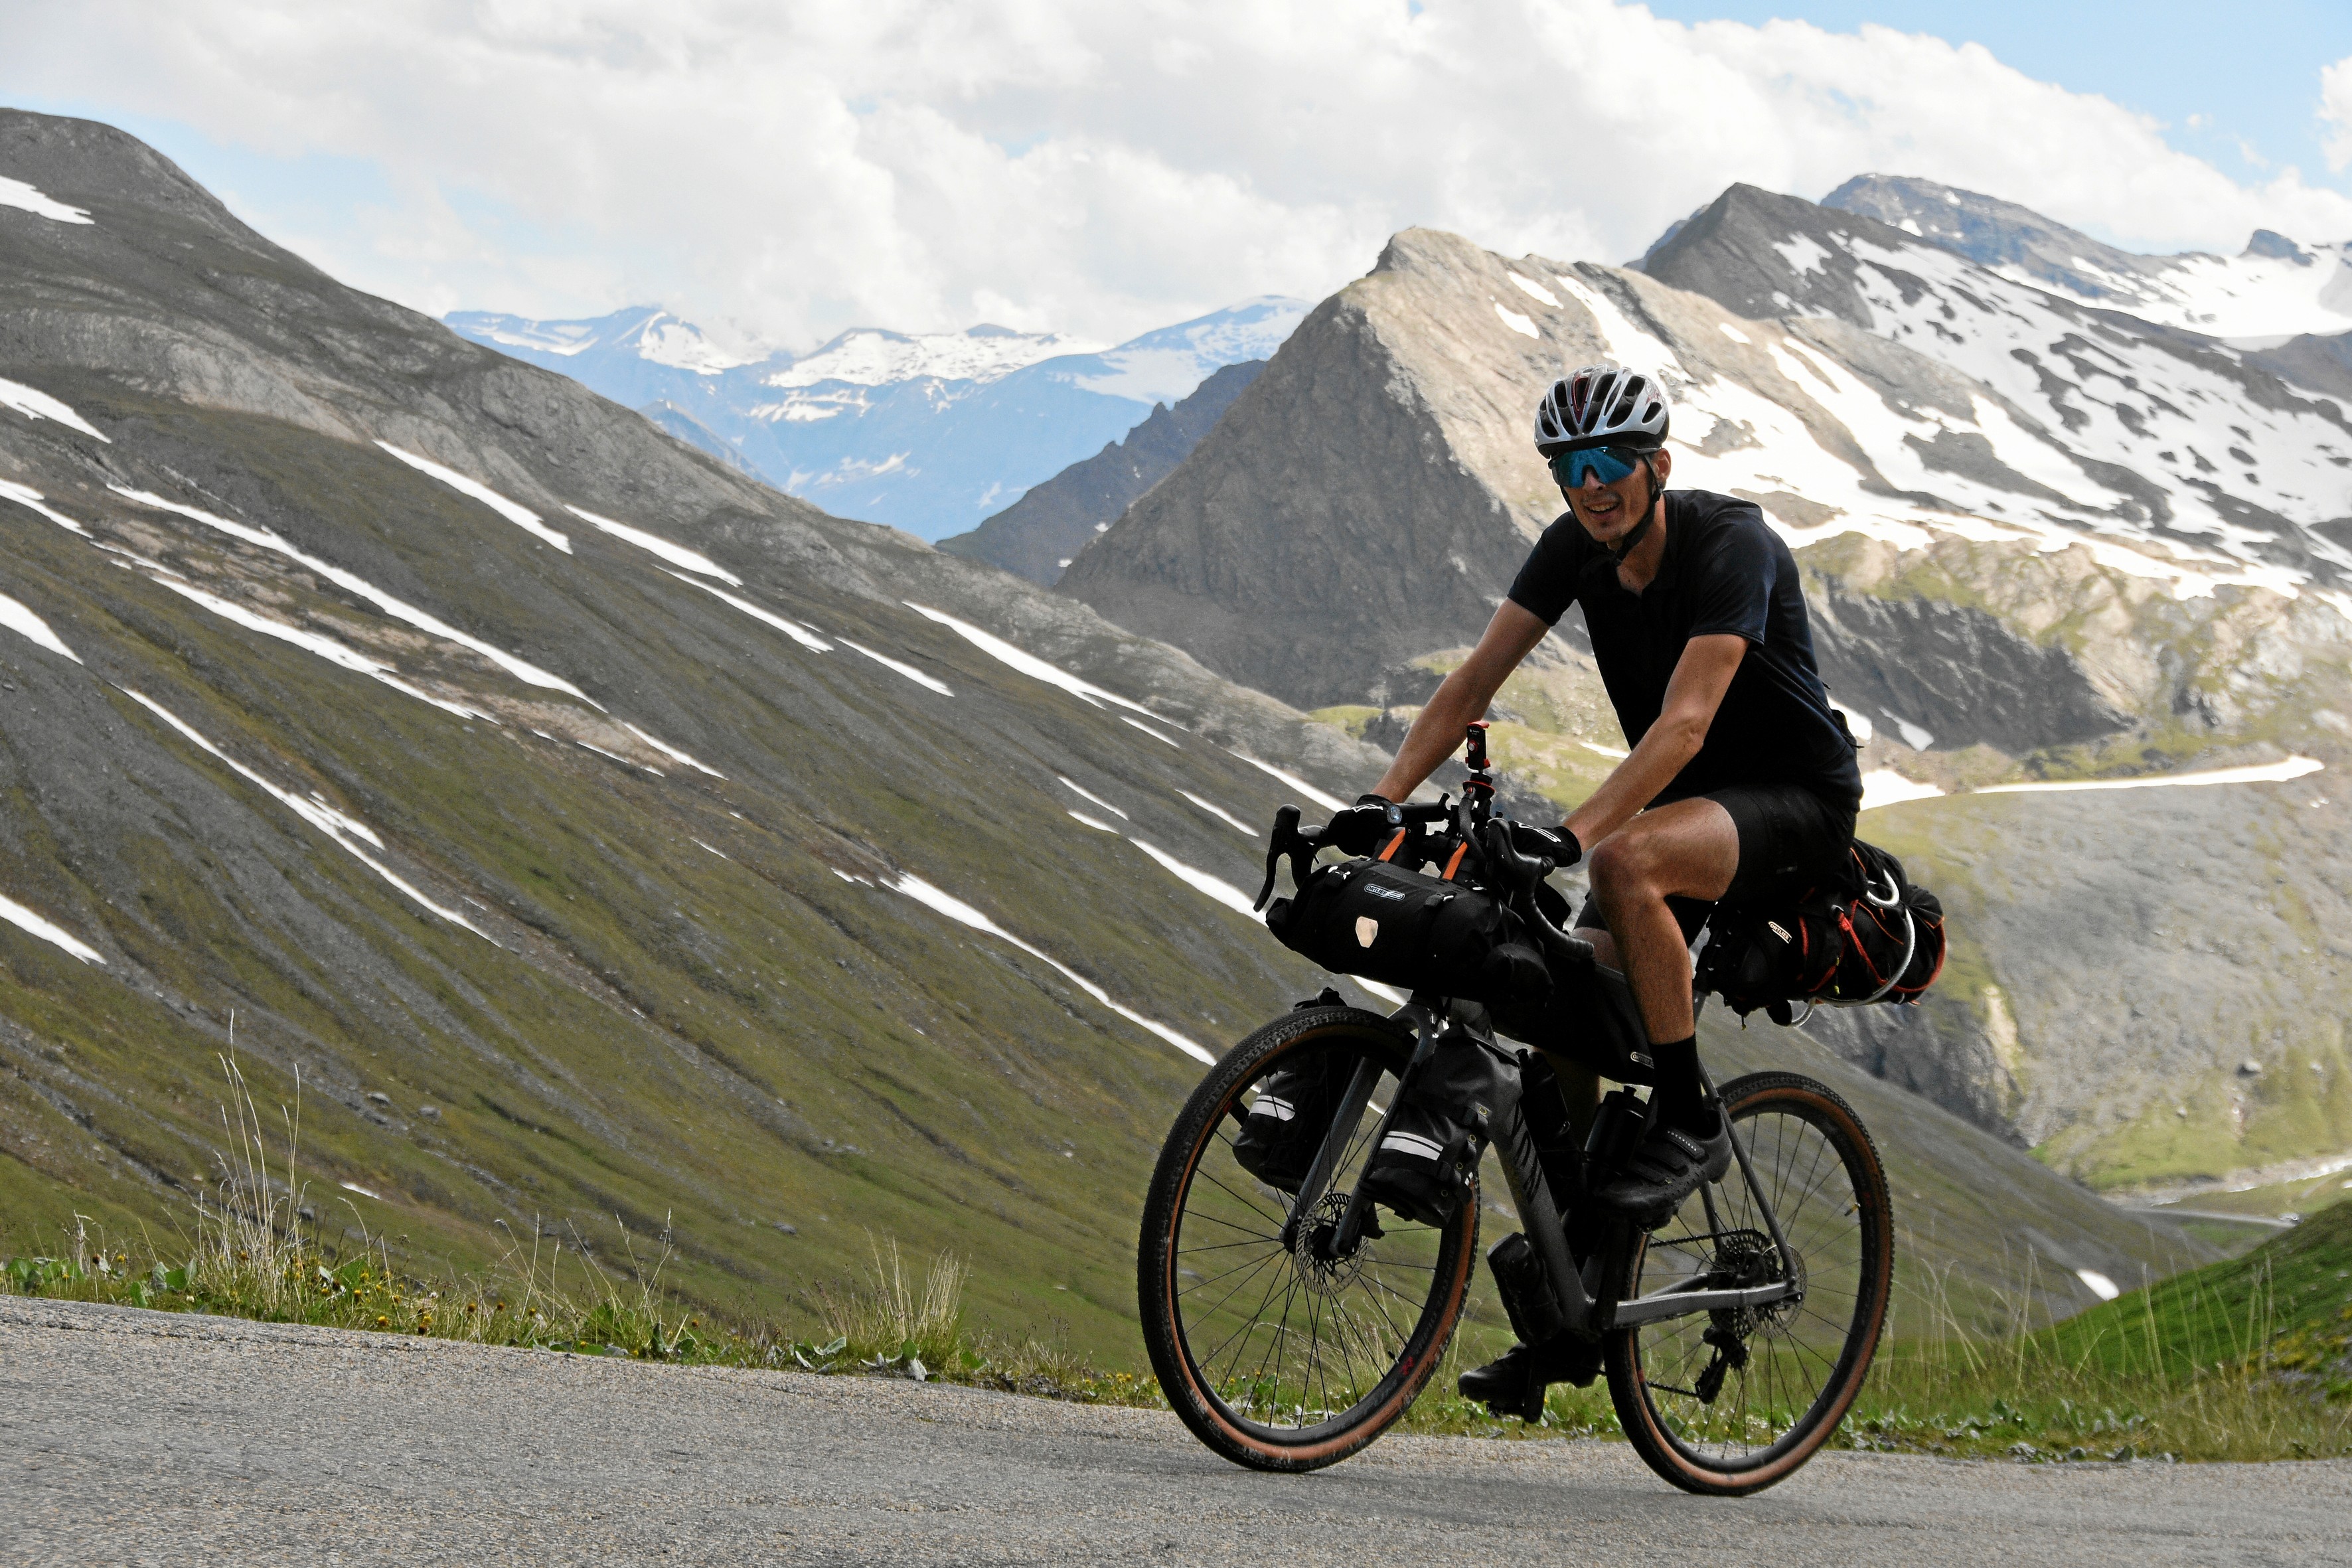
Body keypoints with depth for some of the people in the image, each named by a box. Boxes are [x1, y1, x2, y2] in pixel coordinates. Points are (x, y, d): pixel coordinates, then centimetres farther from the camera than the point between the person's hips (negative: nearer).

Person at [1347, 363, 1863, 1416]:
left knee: (1627, 862, -37)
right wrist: (1381, 800, -20)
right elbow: (1473, 683, -6)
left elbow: (1683, 723, -36)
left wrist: (1575, 832, -47)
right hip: (1686, 802, 7)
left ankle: (1689, 1121, -20)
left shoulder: (1730, 545, -24)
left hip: (1797, 795, -7)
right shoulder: (1575, 549, -4)